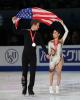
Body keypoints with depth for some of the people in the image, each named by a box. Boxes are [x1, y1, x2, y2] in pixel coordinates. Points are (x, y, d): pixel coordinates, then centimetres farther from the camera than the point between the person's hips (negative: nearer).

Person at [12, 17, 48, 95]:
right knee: (24, 71, 4)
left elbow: (42, 45, 5)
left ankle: (30, 88, 11)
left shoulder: (38, 34, 2)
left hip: (33, 55, 2)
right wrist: (14, 23, -12)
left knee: (33, 72, 1)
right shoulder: (26, 32, -4)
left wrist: (47, 53, 2)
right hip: (25, 54, -2)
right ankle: (24, 88, 17)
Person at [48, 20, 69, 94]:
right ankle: (51, 87, 13)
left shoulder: (61, 41, 3)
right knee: (51, 73, 4)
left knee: (58, 73, -2)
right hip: (53, 59, 0)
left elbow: (66, 31, -2)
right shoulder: (50, 42, 4)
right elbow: (49, 52, 4)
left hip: (60, 59, 0)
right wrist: (51, 52, -18)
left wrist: (62, 24, -3)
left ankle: (57, 87, 7)